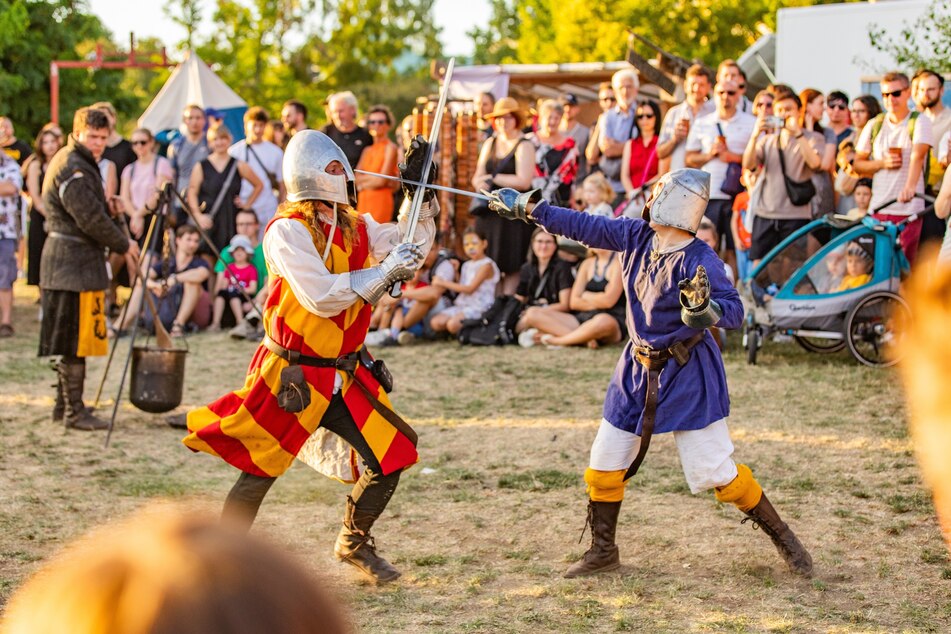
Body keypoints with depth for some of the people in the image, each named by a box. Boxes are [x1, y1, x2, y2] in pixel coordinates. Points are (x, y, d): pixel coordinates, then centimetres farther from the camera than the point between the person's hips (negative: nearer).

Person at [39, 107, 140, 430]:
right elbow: (90, 219, -20)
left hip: (77, 261, 11)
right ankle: (74, 413, -2)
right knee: (76, 340, -6)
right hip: (75, 264, -11)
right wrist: (124, 245, -9)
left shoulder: (81, 164, 18)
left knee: (74, 341, 17)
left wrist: (120, 245, 11)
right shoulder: (71, 167, -16)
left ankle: (64, 405, 25)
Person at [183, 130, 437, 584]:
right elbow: (322, 296, -24)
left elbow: (412, 244, 12)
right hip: (292, 376, -7)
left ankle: (355, 542, 23)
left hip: (344, 374, 7)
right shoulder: (287, 231, -16)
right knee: (260, 470, -2)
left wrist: (418, 193, 1)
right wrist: (384, 273, -22)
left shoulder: (354, 227, 7)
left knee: (391, 456, 3)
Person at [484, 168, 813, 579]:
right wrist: (526, 207, 8)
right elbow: (584, 227, 6)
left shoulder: (699, 260, -23)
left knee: (717, 471, -7)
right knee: (604, 464, 10)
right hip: (639, 368, 7)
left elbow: (735, 311, -29)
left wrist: (706, 308, -50)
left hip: (687, 374, -7)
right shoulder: (635, 236, -3)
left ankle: (783, 538, 10)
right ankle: (603, 552, 26)